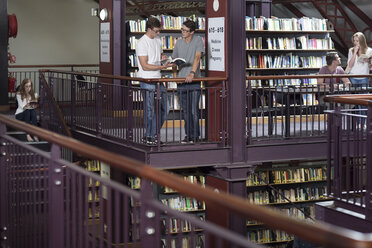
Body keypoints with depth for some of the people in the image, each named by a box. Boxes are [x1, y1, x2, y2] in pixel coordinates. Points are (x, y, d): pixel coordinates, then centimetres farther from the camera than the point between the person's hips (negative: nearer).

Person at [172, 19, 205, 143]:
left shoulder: (198, 41, -3)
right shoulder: (178, 43, 9)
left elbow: (197, 58, -16)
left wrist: (192, 73, -29)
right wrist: (175, 76, 6)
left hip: (194, 80, -4)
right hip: (181, 82, 4)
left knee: (194, 110, -5)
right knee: (185, 110, 9)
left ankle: (195, 135, 4)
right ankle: (188, 135, 17)